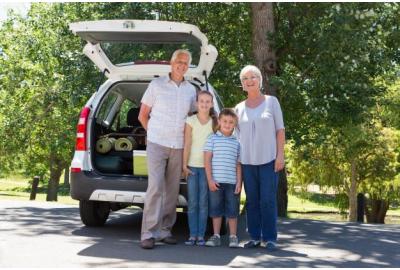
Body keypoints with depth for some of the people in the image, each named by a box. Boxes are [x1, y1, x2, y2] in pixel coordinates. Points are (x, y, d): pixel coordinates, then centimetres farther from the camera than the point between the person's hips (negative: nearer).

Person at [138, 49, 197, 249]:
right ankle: (148, 233, -11)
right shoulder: (157, 85, 0)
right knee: (155, 187, -12)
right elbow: (142, 115, 5)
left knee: (172, 190, 6)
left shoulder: (191, 90, 10)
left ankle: (165, 230, 15)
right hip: (157, 144, -4)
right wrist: (154, 133, 5)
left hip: (179, 146, 4)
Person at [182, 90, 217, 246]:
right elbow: (187, 144, -2)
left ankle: (201, 235, 6)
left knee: (203, 202, 2)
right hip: (192, 165, -1)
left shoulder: (214, 122, 4)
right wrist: (184, 165, -6)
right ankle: (193, 235, 6)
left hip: (206, 166, 1)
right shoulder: (191, 121, 1)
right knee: (192, 203, 2)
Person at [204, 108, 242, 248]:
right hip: (216, 181, -2)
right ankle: (216, 236, 13)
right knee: (216, 209, 4)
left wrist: (239, 182, 3)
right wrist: (210, 179, -7)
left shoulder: (236, 143, 12)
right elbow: (207, 160, 0)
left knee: (232, 210, 4)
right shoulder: (212, 138, 4)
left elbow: (238, 164, 12)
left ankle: (233, 237, 13)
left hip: (232, 182, 2)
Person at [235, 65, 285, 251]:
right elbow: (238, 135, 12)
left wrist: (280, 155, -6)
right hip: (247, 161, 3)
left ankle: (270, 238, 2)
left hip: (268, 159, -2)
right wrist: (236, 159, 5)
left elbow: (280, 130, 2)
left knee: (268, 200, -5)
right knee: (252, 200, 4)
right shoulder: (239, 108, 10)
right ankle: (254, 237, 12)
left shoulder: (271, 101, 4)